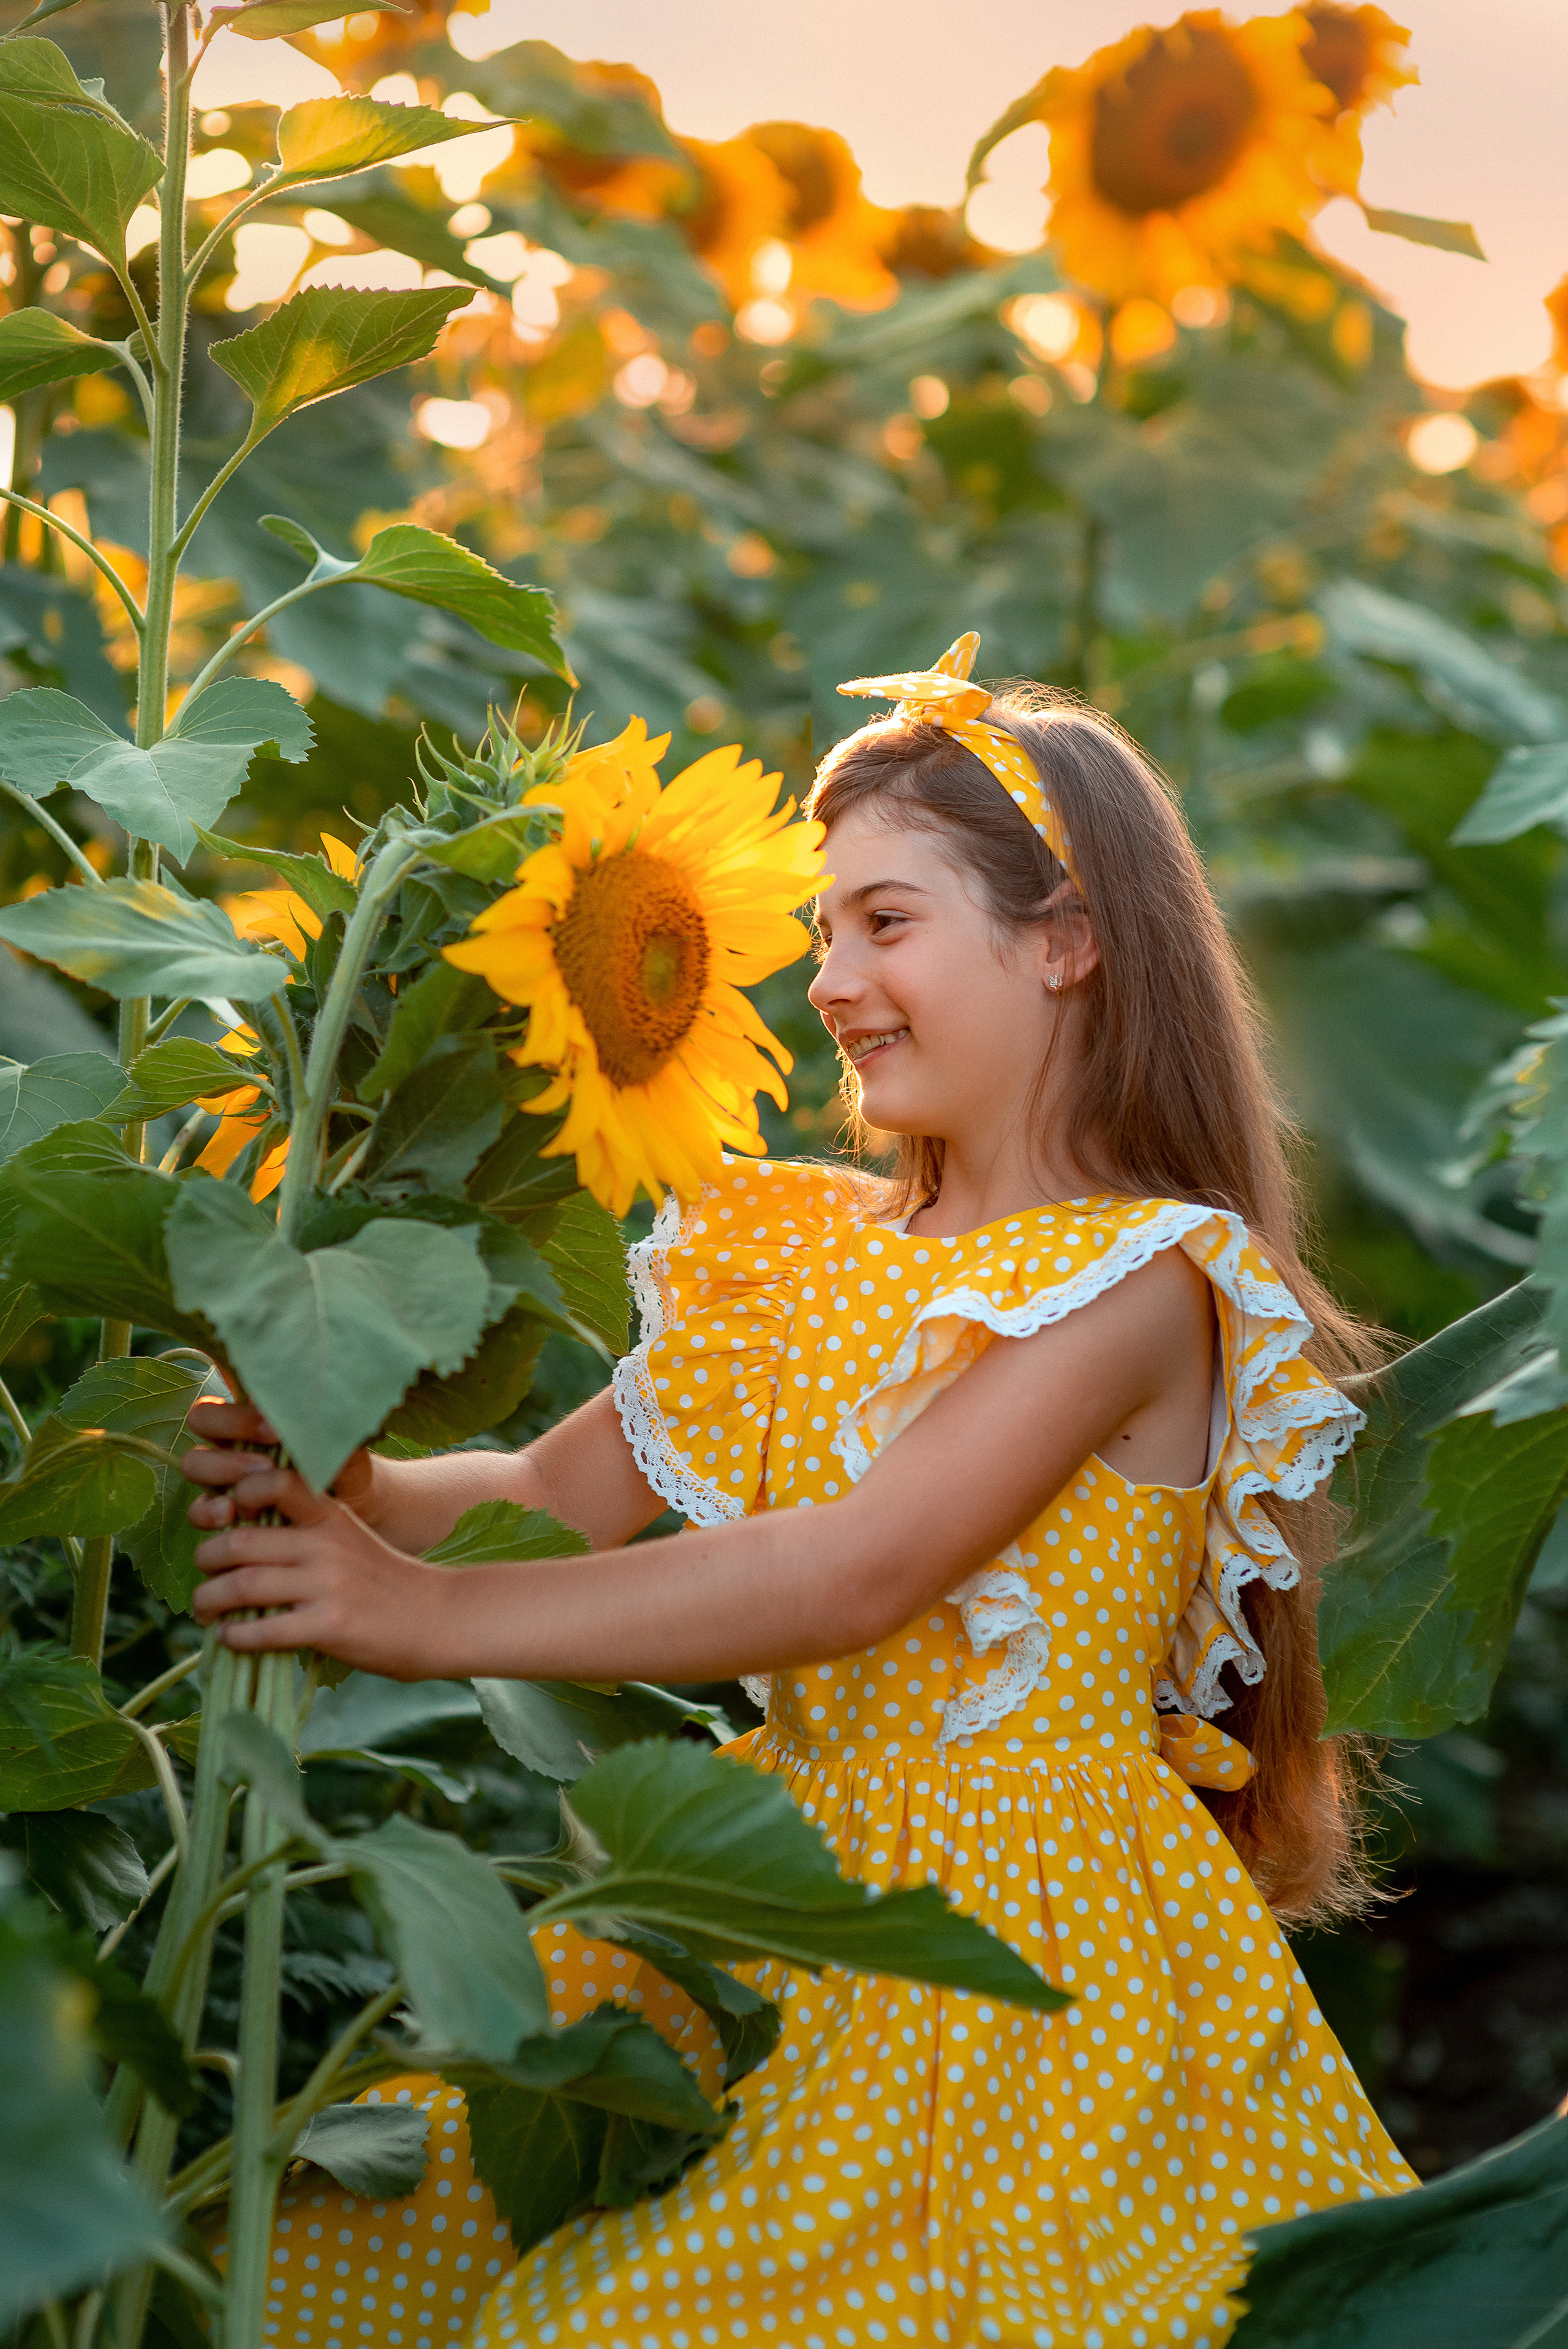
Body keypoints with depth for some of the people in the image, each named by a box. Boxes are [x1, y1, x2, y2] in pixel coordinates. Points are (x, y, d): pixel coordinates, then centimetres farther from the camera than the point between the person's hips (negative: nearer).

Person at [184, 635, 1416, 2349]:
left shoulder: (1145, 1276, -11)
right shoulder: (800, 1254, 12)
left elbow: (860, 1573, -22)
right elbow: (562, 1493, 8)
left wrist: (433, 1615, -26)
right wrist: (354, 1490, -13)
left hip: (1019, 1941, -6)